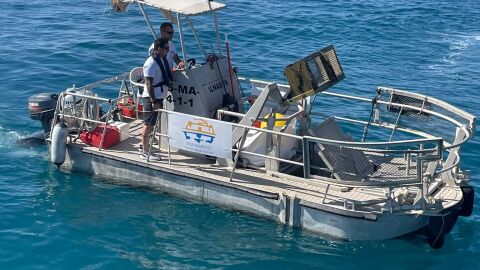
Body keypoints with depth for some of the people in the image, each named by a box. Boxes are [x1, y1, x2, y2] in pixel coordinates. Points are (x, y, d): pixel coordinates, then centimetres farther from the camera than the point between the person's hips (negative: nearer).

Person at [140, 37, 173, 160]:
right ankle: (145, 152, 4)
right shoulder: (151, 63, -19)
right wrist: (153, 101, -23)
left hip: (158, 97, 9)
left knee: (149, 124, 18)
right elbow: (149, 83, -22)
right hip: (151, 98, -9)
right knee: (148, 124, -2)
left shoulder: (162, 60, 9)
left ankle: (143, 146, 31)